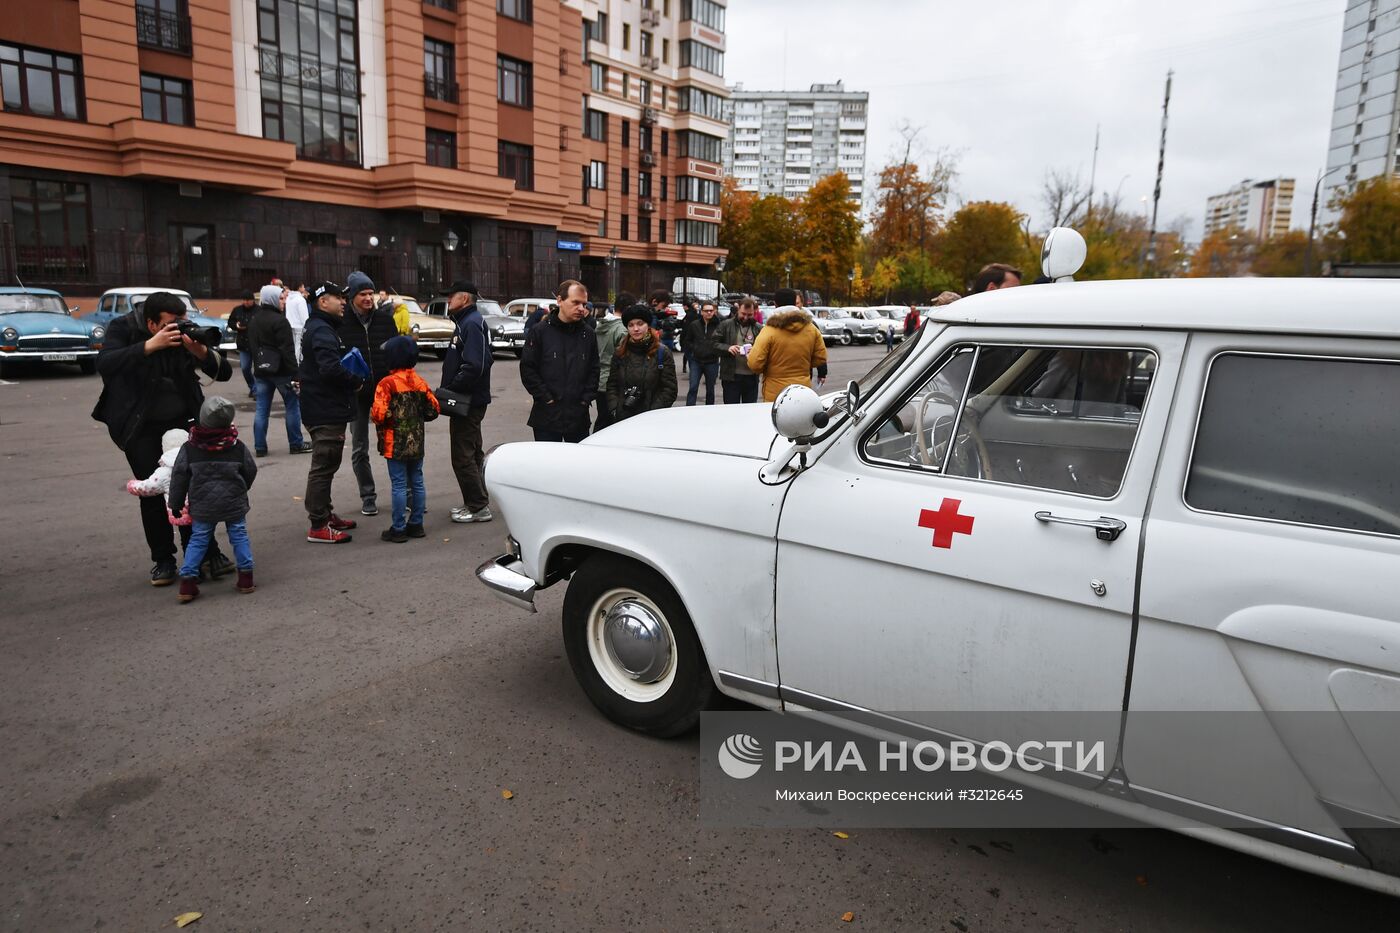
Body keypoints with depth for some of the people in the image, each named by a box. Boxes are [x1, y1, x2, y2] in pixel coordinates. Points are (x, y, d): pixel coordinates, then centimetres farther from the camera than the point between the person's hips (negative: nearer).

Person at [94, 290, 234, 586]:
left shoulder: (187, 333, -6)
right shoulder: (124, 328, -13)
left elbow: (224, 373, -10)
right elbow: (104, 364, -32)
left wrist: (202, 352, -30)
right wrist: (151, 345, -42)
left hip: (183, 422, 2)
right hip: (140, 427, -2)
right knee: (154, 491, -4)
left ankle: (205, 552, 9)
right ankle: (163, 560, 9)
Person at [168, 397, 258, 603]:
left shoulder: (189, 448, -5)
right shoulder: (238, 447, -5)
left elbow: (179, 477, -1)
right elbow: (251, 471, 5)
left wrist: (176, 504, 10)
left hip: (202, 506, 1)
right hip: (234, 503, 0)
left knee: (197, 540, 11)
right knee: (239, 536, 11)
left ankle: (187, 580, 7)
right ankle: (246, 577, 11)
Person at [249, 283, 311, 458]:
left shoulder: (255, 320, 11)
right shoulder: (279, 320, -14)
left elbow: (252, 345, 17)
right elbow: (287, 350, -18)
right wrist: (295, 374, -18)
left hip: (262, 370, 7)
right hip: (280, 370, -7)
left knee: (261, 409, 7)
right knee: (293, 406, 4)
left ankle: (260, 446, 8)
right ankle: (296, 443, 9)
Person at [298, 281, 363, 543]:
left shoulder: (319, 327, 18)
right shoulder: (322, 330, -16)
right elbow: (331, 368, -30)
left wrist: (350, 379, 7)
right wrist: (355, 381, -15)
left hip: (324, 410, 11)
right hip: (326, 411, -11)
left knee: (325, 465, 20)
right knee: (323, 466, -6)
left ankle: (325, 514, 32)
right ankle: (318, 526, 0)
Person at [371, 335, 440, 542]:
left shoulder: (387, 384, -13)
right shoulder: (420, 382, 4)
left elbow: (379, 414, -20)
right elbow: (433, 410, 6)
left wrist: (372, 413, 1)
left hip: (395, 445, -5)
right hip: (417, 443, 5)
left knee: (399, 485, 0)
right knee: (417, 482, 13)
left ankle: (399, 529, 6)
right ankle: (416, 524, 21)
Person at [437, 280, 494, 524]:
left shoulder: (472, 324, -17)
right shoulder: (465, 322, 16)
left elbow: (474, 367, -27)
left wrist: (448, 391, -21)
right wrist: (447, 390, 9)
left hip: (468, 403, -11)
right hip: (466, 401, 11)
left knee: (463, 457, -5)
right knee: (472, 454, 17)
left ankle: (479, 507, 2)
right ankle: (475, 503, 27)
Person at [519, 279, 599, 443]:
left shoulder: (587, 335, 7)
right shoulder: (540, 332, -4)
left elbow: (594, 370, 11)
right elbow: (527, 369, -6)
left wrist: (587, 398, -1)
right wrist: (546, 398, -11)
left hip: (579, 417, 3)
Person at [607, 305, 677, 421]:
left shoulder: (662, 353, -3)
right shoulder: (619, 353, 8)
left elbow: (669, 389, -7)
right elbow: (612, 385, 9)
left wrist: (652, 414, -15)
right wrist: (614, 409, -5)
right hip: (622, 418, 3)